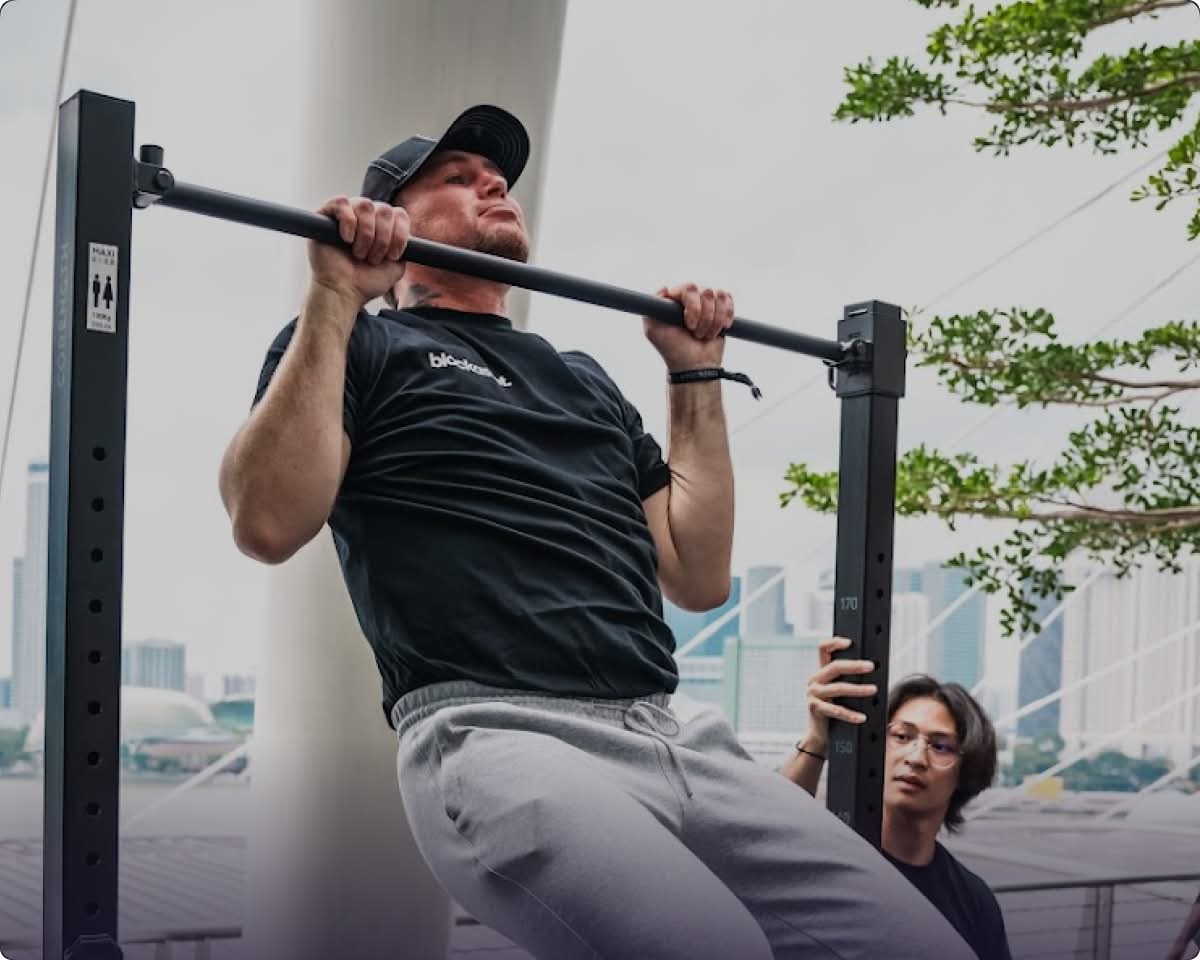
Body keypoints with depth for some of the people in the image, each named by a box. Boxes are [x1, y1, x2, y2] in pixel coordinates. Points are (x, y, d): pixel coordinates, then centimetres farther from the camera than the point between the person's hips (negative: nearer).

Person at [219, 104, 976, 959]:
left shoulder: (582, 378, 30)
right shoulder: (362, 344, 12)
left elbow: (699, 577, 25)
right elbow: (268, 524, -6)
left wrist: (698, 377, 25)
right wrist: (337, 296, -6)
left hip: (674, 739, 6)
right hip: (498, 735, -6)